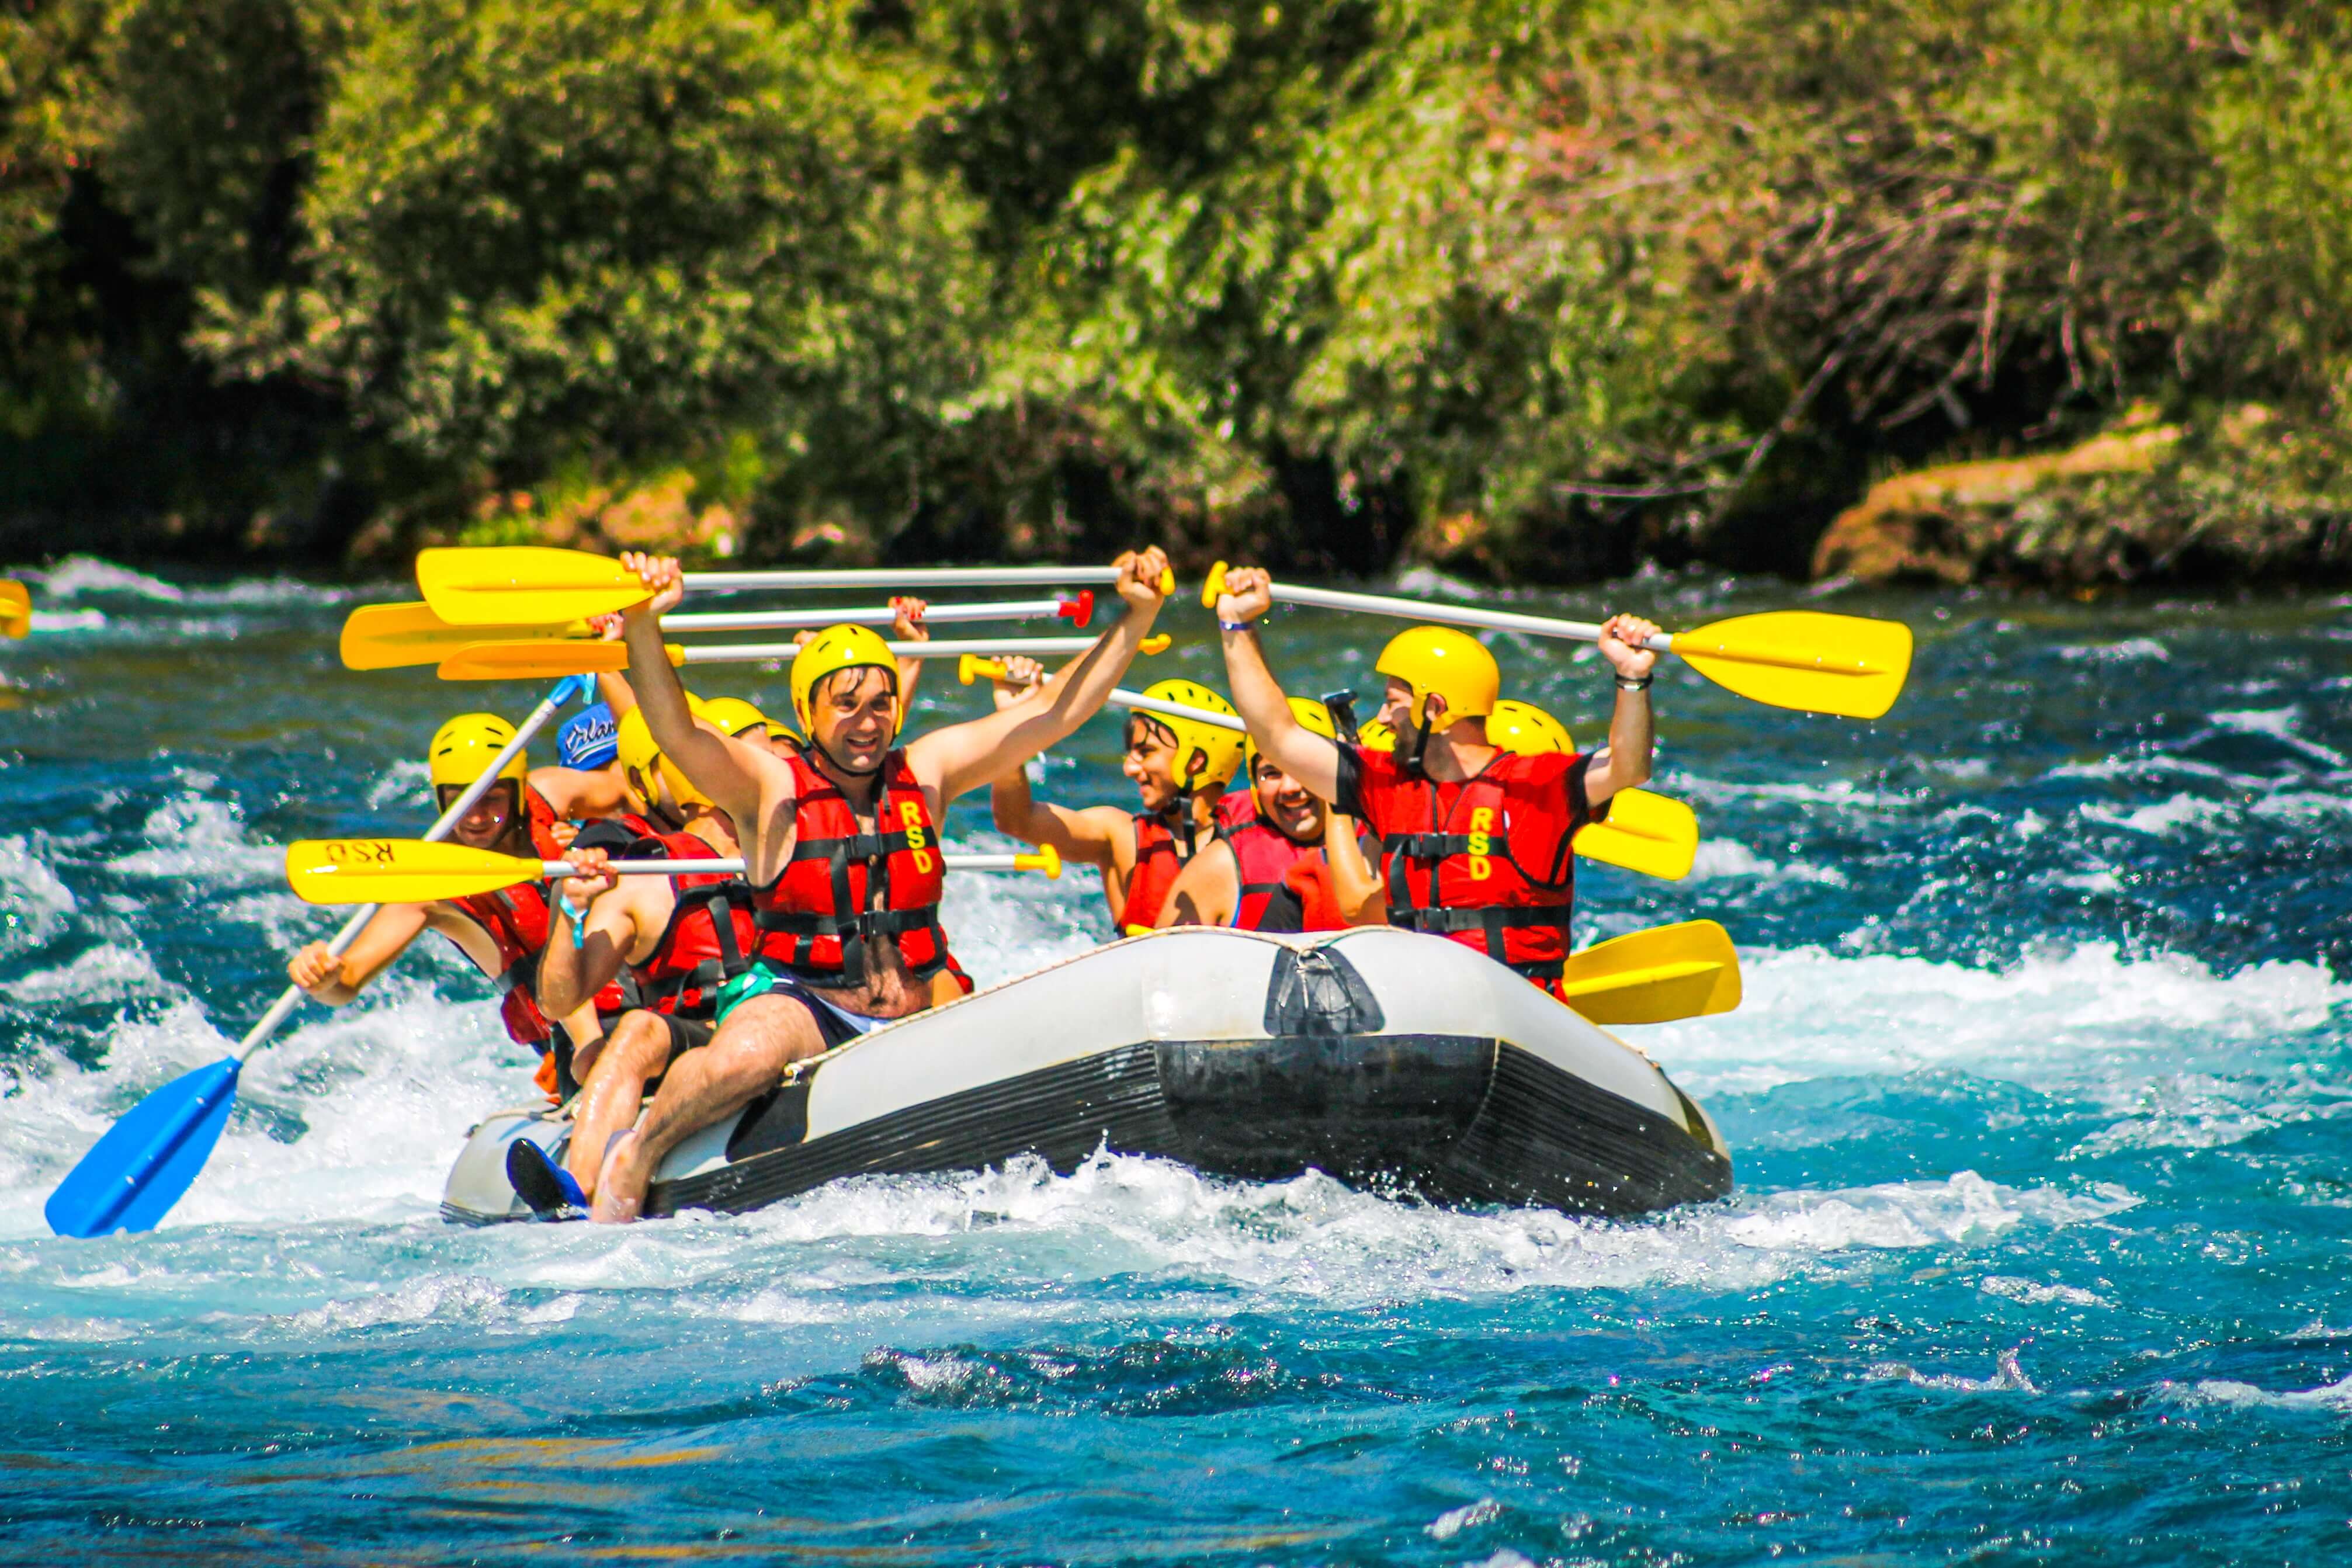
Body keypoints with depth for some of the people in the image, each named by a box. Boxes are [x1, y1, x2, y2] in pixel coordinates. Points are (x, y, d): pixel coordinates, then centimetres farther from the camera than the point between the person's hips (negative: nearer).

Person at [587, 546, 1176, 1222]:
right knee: (745, 1057, -37)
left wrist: (1138, 616, 1)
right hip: (797, 1000, -4)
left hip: (916, 1010, 4)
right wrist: (643, 625, -37)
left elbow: (1056, 710, 10)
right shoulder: (771, 789, -3)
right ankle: (633, 1159, -10)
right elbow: (675, 731, -20)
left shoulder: (926, 772, 9)